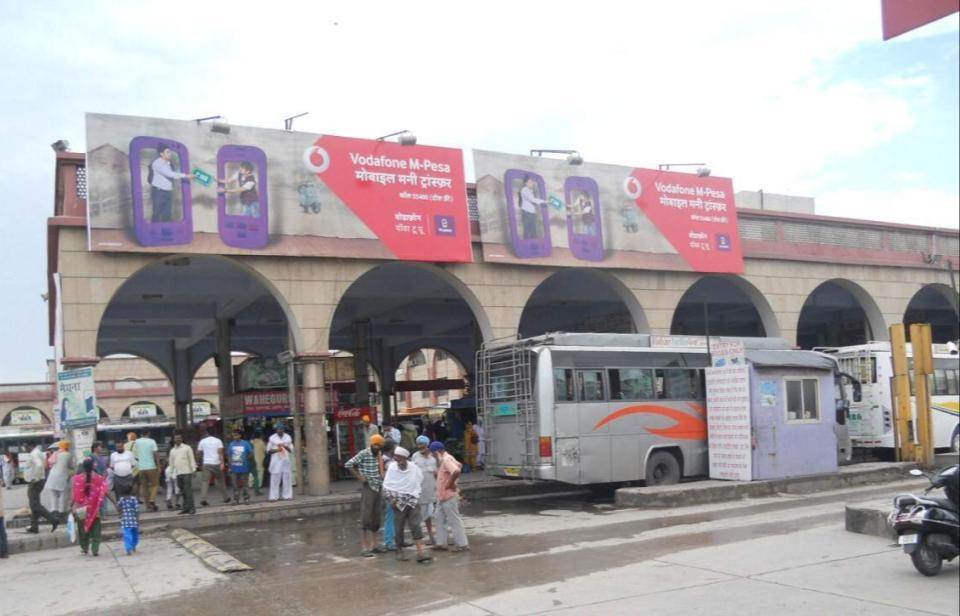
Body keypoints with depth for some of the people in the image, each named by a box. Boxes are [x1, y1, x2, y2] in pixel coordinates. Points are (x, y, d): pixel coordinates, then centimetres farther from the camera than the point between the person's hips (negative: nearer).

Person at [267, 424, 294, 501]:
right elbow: (268, 450, 2)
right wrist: (276, 450, -15)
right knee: (275, 478, -5)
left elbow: (291, 450, 9)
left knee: (287, 478, 3)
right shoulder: (272, 438, 2)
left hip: (286, 460, 2)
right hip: (276, 461, -2)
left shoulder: (288, 437, 8)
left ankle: (287, 495, 7)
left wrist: (286, 447, -11)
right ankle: (273, 496, -1)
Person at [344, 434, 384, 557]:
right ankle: (364, 548, -4)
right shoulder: (363, 454, -11)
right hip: (367, 488, -7)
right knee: (366, 518, -6)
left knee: (376, 518, 11)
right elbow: (348, 464, -17)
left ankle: (373, 545, 20)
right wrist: (359, 477, -15)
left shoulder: (378, 455, 9)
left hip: (377, 488, 7)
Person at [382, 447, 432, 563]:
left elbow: (419, 484, 9)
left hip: (412, 501, 0)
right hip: (399, 502, 0)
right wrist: (391, 498, -7)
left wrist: (414, 497, 2)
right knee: (399, 527, 4)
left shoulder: (415, 468, -3)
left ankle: (420, 554, -10)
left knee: (416, 526, -7)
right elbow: (386, 486, 3)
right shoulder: (392, 468, -4)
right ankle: (399, 551, 21)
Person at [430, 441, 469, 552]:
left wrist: (450, 483, -22)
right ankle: (441, 543, 20)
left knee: (454, 520, -4)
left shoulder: (446, 460, -19)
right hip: (442, 496, 11)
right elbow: (458, 465, 26)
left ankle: (462, 544, 3)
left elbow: (456, 471, -36)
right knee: (439, 518, 14)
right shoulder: (444, 459, 12)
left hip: (449, 496, -11)